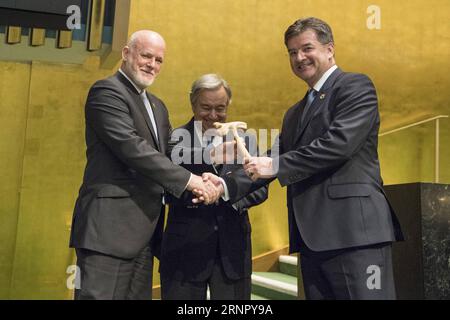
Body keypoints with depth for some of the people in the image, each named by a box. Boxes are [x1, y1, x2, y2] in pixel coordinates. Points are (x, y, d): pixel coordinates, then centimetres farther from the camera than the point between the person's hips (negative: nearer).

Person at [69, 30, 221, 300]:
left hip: (144, 231, 9)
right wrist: (188, 179, -19)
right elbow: (132, 147, -19)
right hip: (110, 227, -9)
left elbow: (170, 153, 15)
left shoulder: (157, 106, 22)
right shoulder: (107, 92, -6)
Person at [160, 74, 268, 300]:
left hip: (232, 249, 3)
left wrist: (227, 190, -19)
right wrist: (209, 157, -31)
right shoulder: (175, 139, -3)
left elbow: (260, 188, 1)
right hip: (185, 248, -2)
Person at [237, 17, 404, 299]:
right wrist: (226, 185, 3)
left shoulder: (356, 86, -1)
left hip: (354, 230, -8)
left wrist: (276, 165, -12)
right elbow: (274, 159, 18)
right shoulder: (295, 113, 23)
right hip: (312, 237, 8)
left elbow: (339, 143, -16)